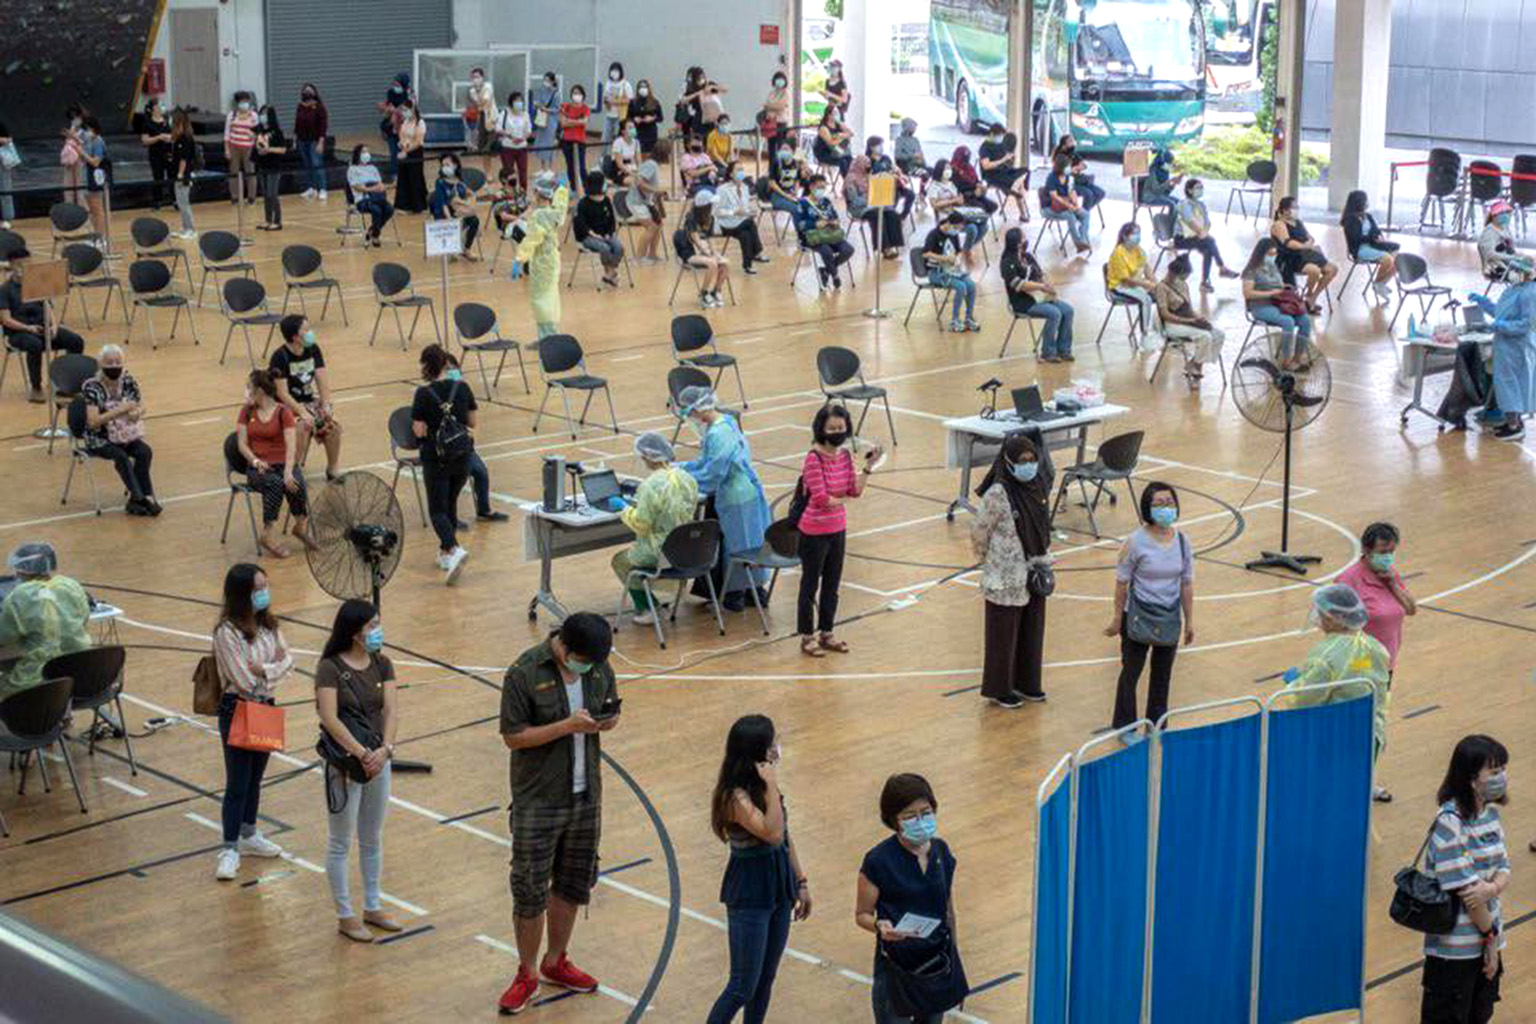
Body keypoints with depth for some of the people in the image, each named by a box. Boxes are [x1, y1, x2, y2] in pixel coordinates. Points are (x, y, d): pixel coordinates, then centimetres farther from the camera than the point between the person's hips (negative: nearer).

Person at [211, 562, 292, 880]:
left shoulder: (268, 624, 3)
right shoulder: (227, 632, -20)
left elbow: (287, 659, -1)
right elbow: (244, 681, -21)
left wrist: (264, 670, -19)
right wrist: (275, 667, -6)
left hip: (265, 706, 7)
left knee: (255, 777, 18)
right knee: (237, 783, -2)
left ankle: (248, 835, 32)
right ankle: (229, 849, 6)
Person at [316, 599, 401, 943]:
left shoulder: (382, 664, 2)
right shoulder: (330, 668, -15)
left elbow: (391, 710, -7)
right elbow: (329, 719, -23)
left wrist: (384, 749, -23)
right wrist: (361, 754, -27)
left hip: (378, 759, 6)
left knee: (373, 839, 18)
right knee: (341, 843, 6)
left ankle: (372, 907, 31)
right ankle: (345, 916, 17)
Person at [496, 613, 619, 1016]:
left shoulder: (599, 667, -2)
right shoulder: (525, 673, -18)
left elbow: (612, 713, 12)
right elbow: (513, 737, -15)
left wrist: (606, 722, -13)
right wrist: (568, 726, -26)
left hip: (586, 797, 5)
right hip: (538, 801, -5)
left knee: (573, 884, 16)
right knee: (530, 891, 2)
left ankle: (556, 962, 34)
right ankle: (527, 975, 17)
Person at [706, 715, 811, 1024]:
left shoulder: (762, 786, 2)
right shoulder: (735, 797, -22)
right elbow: (772, 834, -34)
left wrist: (800, 882, 14)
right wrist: (772, 785, -32)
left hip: (777, 889, 8)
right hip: (748, 897, -8)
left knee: (766, 980, 15)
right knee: (743, 987, -3)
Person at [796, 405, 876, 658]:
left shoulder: (845, 455, 2)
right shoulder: (814, 458, -19)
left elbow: (856, 490, -2)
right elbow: (821, 498, -23)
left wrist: (868, 466, -12)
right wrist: (843, 499, -7)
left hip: (838, 529, 7)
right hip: (814, 532, -7)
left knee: (832, 584, 16)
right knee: (810, 584, 7)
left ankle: (826, 632, 29)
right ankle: (807, 637, 18)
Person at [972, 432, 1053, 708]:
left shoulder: (1038, 485, -1)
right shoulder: (998, 494, -21)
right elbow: (979, 533, -12)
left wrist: (1044, 563, 12)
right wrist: (990, 562, 1)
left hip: (1034, 573, 6)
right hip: (1006, 578, -6)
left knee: (1032, 630, 17)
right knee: (1004, 634, 7)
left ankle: (1026, 682, 33)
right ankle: (999, 689, 21)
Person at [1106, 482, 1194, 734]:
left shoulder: (1182, 541, -2)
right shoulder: (1135, 542, -15)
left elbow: (1186, 583, 5)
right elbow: (1121, 582, -8)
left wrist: (1189, 621, 8)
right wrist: (1117, 618, -4)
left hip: (1170, 619, 4)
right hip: (1138, 618, -4)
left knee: (1162, 675, 14)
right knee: (1131, 672, 7)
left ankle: (1156, 727, 29)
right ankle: (1125, 727, 22)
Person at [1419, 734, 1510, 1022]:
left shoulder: (1490, 813, 3)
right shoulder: (1450, 822, -21)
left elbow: (1503, 870, 1)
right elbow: (1465, 889, -20)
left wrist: (1492, 888, -22)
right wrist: (1491, 937, -12)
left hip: (1487, 939, 7)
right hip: (1455, 947, -7)